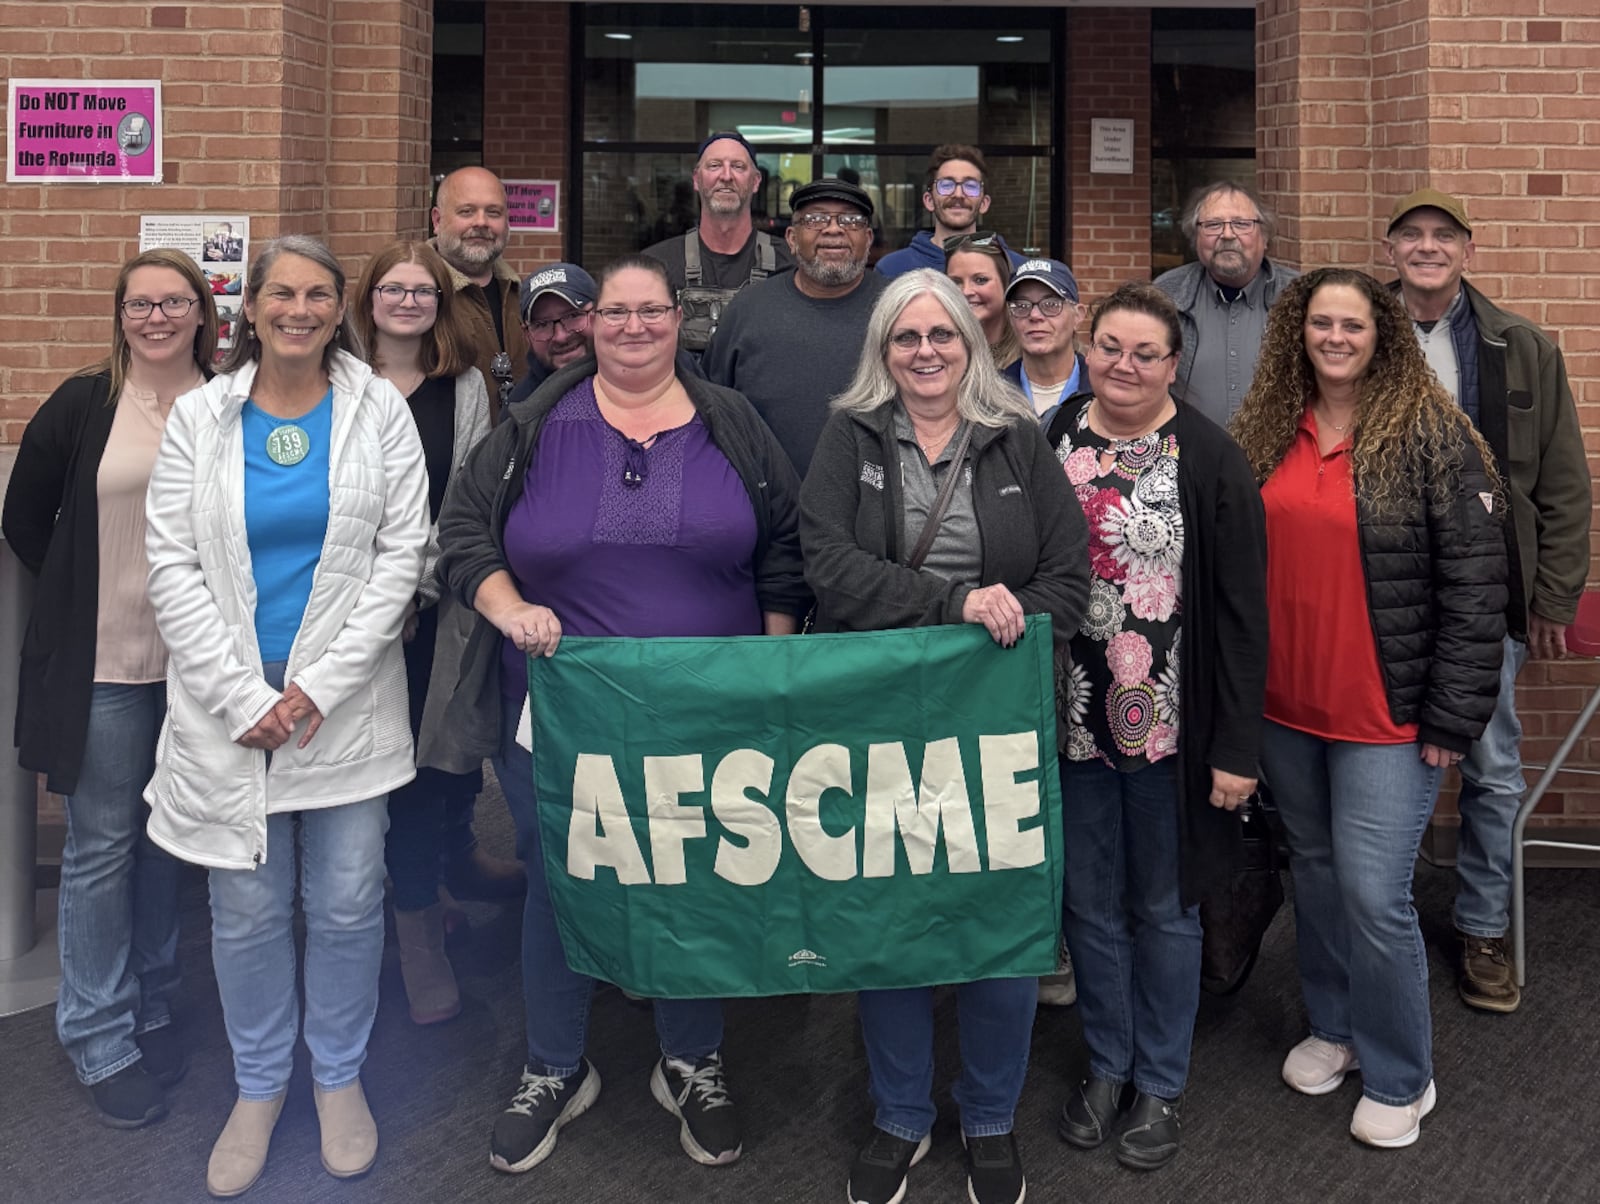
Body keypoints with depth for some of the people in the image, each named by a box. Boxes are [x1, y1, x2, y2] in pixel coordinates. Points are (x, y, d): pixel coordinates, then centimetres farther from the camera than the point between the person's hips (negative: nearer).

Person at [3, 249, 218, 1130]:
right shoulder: (82, 405, -2)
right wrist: (85, 596, 3)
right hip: (104, 661, -2)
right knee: (102, 845, 5)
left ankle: (148, 1010, 31)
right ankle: (100, 1039, 17)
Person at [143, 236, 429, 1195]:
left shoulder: (379, 411, 1)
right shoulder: (200, 417, 3)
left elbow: (402, 552, -3)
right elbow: (173, 568, -1)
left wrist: (322, 684, -10)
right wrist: (242, 698, -10)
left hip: (345, 699, 0)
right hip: (228, 701, 1)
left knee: (347, 905, 7)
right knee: (247, 911, 9)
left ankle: (340, 1077, 28)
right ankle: (260, 1087, 29)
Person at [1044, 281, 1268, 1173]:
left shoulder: (1210, 460, -8)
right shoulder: (1050, 444, 1)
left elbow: (1242, 612, -8)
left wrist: (1238, 746, -11)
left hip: (1169, 727, -3)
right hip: (1071, 722, 3)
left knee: (1164, 906, 12)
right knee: (1090, 903, 15)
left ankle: (1162, 1081, 30)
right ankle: (1109, 1063, 35)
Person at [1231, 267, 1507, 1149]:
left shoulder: (1431, 436, -9)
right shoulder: (1265, 432, 5)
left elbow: (1474, 584, -10)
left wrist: (1454, 715, -12)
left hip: (1385, 714, -5)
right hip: (1284, 709, 5)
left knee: (1374, 894, -4)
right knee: (1313, 870, 18)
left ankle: (1399, 1079, 18)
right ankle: (1333, 1027, 38)